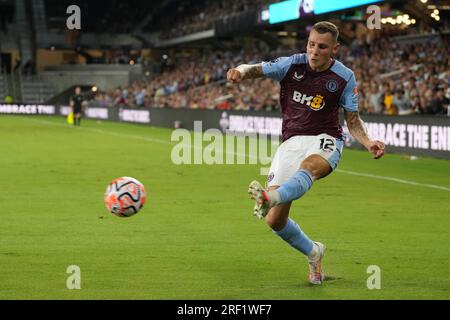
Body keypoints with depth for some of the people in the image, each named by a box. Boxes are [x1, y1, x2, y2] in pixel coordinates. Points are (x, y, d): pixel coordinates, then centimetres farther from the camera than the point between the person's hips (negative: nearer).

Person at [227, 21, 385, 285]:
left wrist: (367, 141, -14)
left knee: (309, 166, -42)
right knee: (275, 221, -6)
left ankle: (270, 198, -70)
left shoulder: (344, 77, 0)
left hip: (325, 140, -2)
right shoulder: (292, 65, 1)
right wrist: (241, 71, -28)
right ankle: (313, 252, 22)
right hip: (291, 142, 2)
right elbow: (256, 70, -3)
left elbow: (353, 120, 6)